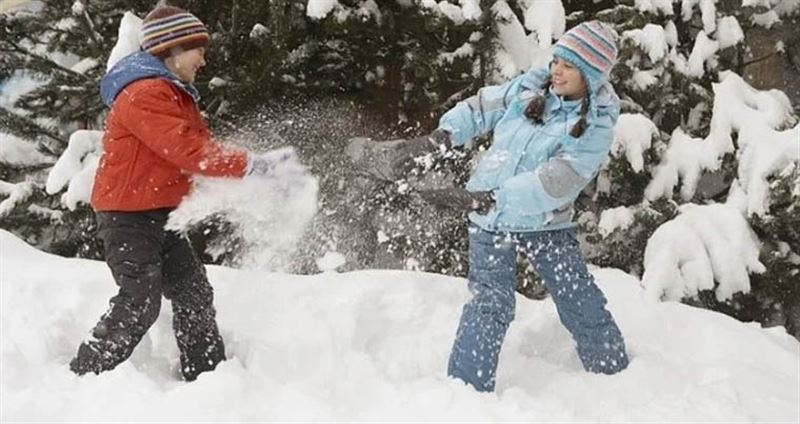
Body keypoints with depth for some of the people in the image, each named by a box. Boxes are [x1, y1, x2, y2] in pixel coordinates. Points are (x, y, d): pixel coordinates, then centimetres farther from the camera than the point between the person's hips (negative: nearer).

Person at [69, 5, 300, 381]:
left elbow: (202, 145, 8)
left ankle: (206, 374, 19)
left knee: (194, 293, 10)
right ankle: (84, 375, 3)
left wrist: (262, 167, -6)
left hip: (158, 216, 10)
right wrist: (253, 166, -28)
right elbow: (188, 152, -28)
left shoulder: (175, 94, 15)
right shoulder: (144, 94, -19)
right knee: (140, 302, -12)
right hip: (127, 216, -10)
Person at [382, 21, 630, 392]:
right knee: (490, 303, -9)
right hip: (491, 220, 1)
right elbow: (479, 108, 10)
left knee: (583, 304, 6)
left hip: (546, 222, -1)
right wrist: (437, 139, -7)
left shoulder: (596, 126, -14)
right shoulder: (530, 86, -3)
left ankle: (616, 375, 30)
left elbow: (553, 184, -25)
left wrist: (480, 199, -34)